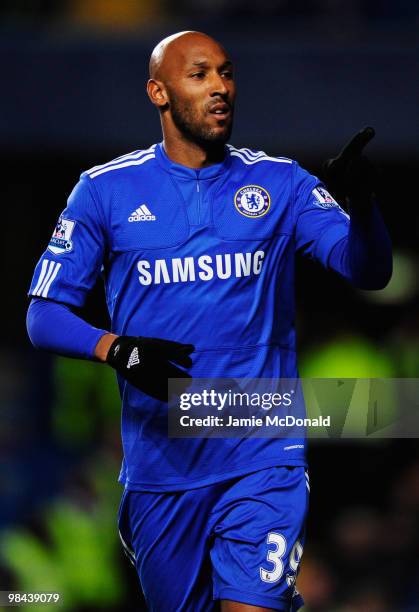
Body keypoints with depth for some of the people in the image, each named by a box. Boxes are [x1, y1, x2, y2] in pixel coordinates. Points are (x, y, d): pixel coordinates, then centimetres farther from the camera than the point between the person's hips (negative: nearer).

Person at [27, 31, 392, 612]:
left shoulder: (281, 182, 5)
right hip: (160, 459, 1)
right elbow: (44, 314, 2)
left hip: (264, 457, -1)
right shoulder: (105, 189, 4)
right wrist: (117, 349, -17)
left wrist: (361, 201, -26)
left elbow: (368, 271, -5)